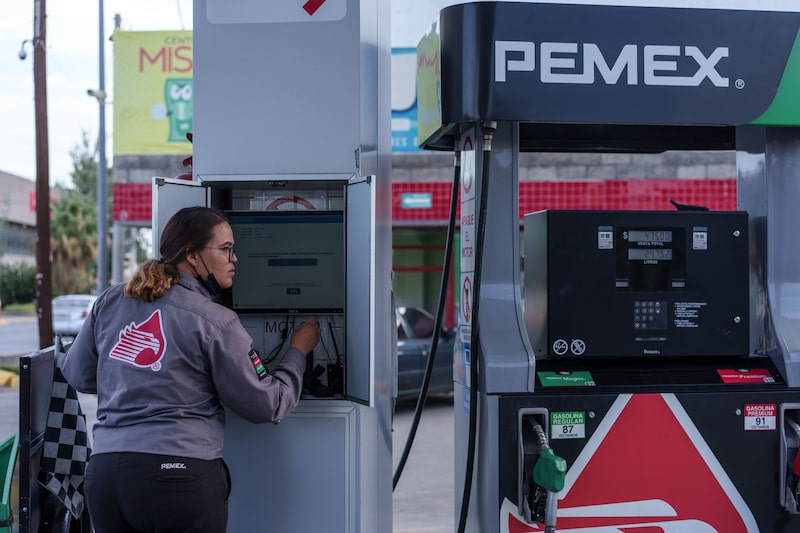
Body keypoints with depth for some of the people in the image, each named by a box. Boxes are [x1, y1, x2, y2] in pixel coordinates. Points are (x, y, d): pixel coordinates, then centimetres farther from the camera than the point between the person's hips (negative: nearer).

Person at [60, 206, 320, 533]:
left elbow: (77, 375, 19)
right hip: (181, 473, -5)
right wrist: (298, 351, 14)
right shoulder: (215, 323, -7)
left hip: (104, 472, 5)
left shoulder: (110, 301, 8)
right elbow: (266, 406, -1)